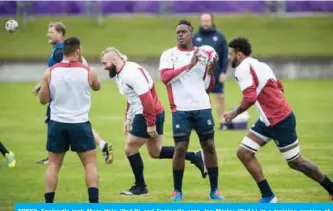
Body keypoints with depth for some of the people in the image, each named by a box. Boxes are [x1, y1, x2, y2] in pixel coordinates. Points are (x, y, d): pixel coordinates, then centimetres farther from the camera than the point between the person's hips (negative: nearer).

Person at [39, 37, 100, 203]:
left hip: (57, 123, 1)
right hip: (80, 124, -1)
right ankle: (94, 203, 0)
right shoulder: (88, 71, -5)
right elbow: (97, 87, 18)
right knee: (90, 164, 8)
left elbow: (43, 100, 2)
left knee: (53, 165, 11)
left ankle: (48, 205, 8)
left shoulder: (50, 72, -5)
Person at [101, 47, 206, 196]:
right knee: (156, 152, 16)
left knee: (130, 149, 0)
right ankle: (195, 157, 19)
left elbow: (146, 99, -26)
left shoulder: (131, 73, -22)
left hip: (150, 115, -10)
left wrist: (150, 124, -25)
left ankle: (140, 187, 13)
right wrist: (128, 118, 13)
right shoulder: (120, 74, 9)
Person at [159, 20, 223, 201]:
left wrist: (210, 71, -6)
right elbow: (164, 77, -15)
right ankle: (177, 191, 6)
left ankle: (214, 189, 11)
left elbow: (208, 85, 13)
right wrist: (188, 66, -20)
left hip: (202, 107, 3)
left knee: (209, 146, 3)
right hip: (181, 109, -3)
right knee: (180, 148, -6)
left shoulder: (202, 54, 10)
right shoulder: (169, 55, 2)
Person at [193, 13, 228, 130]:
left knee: (220, 97, 3)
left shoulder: (219, 37, 1)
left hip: (216, 74, -1)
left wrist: (223, 72, -7)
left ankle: (222, 121, 12)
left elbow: (225, 56, 0)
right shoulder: (195, 38, 4)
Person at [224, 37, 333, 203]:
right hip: (267, 120, 10)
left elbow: (250, 98, -28)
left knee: (296, 162, 1)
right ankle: (268, 197, 7)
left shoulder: (243, 69, -17)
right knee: (243, 153, 4)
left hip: (280, 121, -10)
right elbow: (279, 87, 19)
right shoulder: (258, 65, 12)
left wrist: (234, 113, -13)